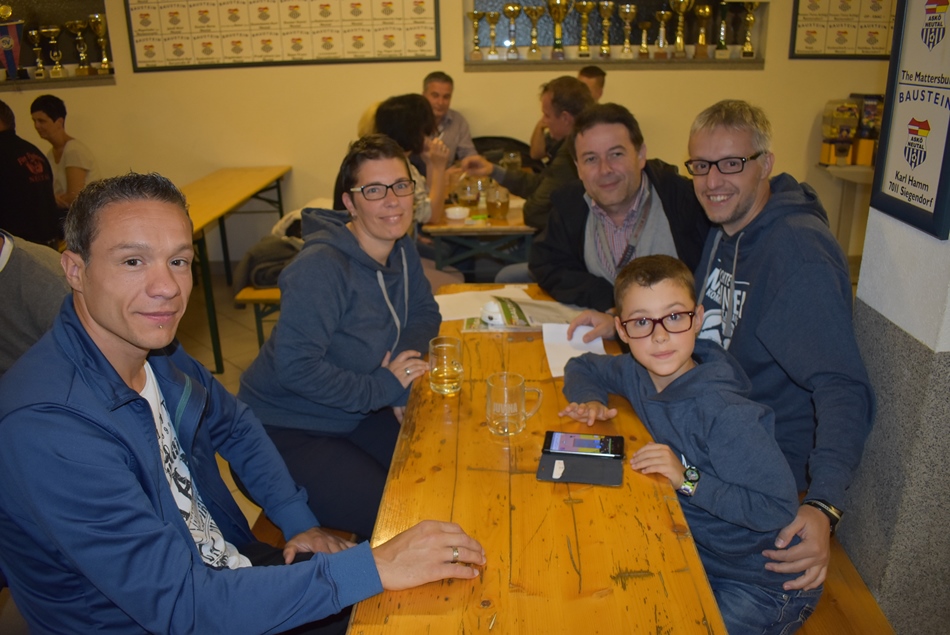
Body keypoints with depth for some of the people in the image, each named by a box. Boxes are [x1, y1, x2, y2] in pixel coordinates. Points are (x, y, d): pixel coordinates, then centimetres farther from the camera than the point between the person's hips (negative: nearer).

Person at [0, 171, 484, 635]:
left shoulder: (151, 344, -6)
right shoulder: (42, 428, -30)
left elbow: (233, 425, 12)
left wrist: (300, 522, 1)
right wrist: (374, 567, -31)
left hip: (233, 571, 7)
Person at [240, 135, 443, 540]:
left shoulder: (400, 249, 0)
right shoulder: (321, 268, -26)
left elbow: (424, 315, 10)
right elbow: (294, 366, -29)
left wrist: (400, 358, -12)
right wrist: (381, 387, -21)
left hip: (355, 415, 8)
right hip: (286, 429, -8)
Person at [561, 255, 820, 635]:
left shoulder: (725, 414, -29)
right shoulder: (636, 373, -8)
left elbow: (780, 507, -26)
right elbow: (581, 367, 12)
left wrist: (689, 479, -29)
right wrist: (590, 401, -8)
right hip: (695, 550, 6)